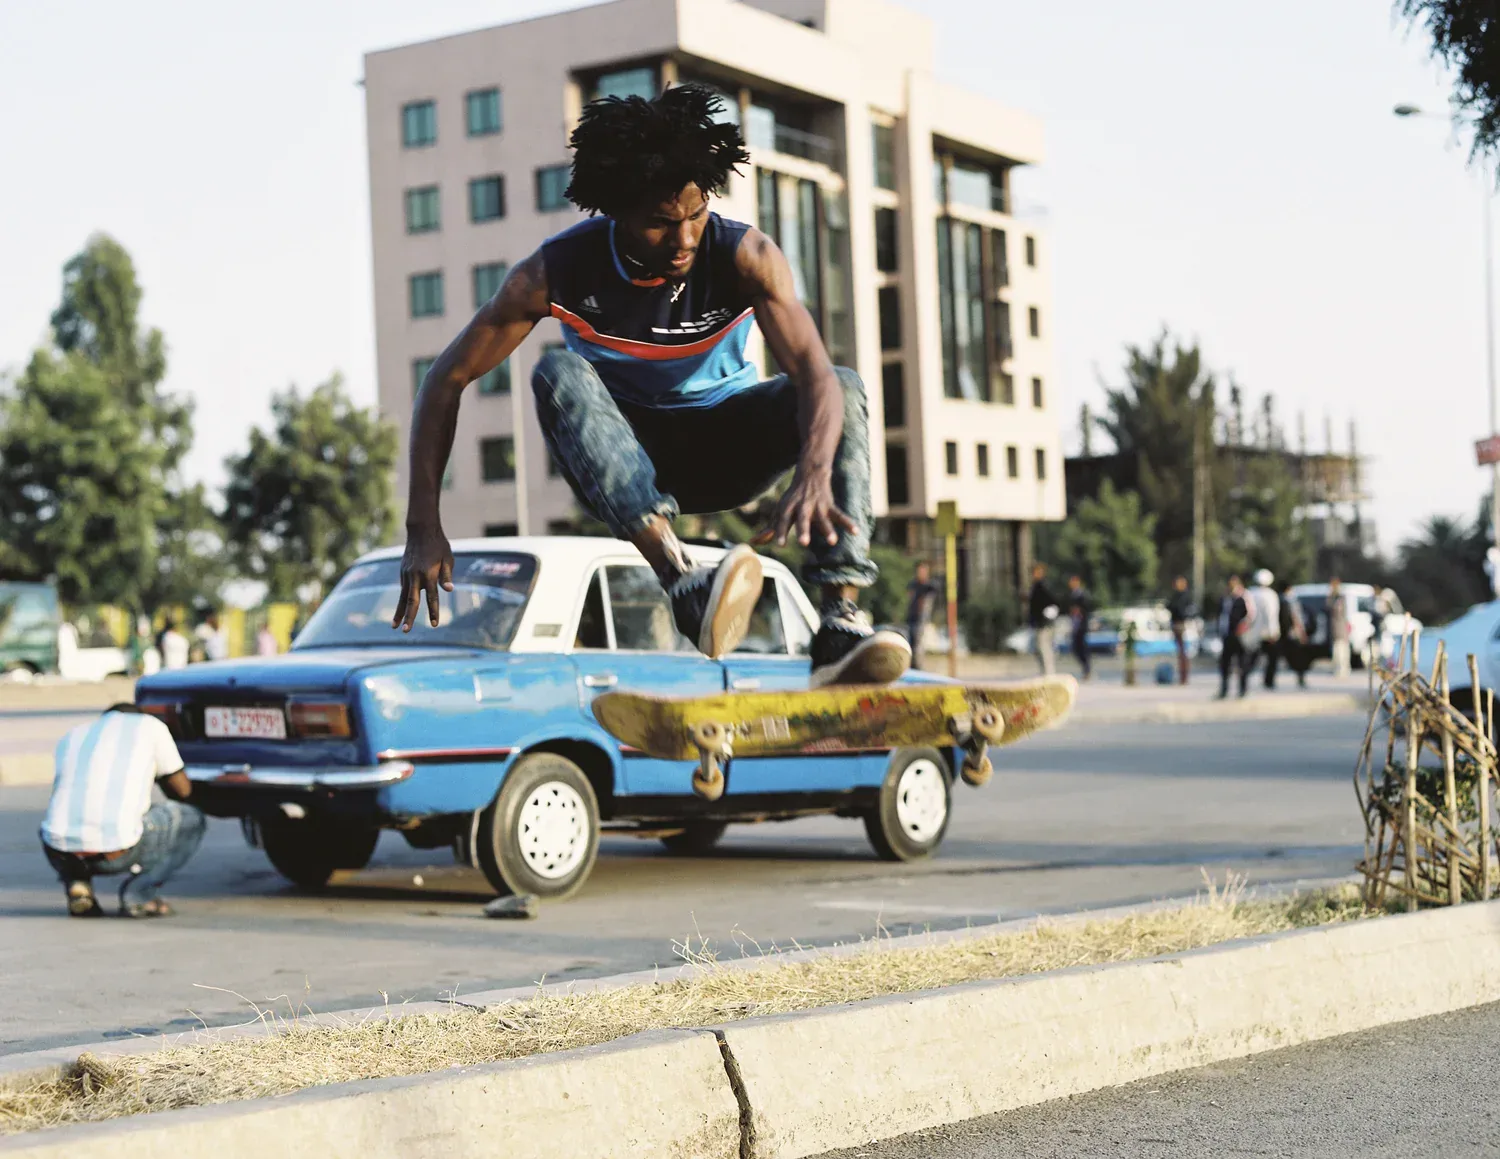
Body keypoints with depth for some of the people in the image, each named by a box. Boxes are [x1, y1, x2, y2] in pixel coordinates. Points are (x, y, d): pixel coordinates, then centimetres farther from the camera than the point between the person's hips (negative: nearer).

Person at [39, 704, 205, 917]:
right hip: (115, 851, -4)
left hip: (61, 854, 4)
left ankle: (77, 884, 11)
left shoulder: (71, 736, 26)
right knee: (190, 821, 20)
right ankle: (138, 895, 4)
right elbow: (182, 790, 20)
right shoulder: (150, 726, 15)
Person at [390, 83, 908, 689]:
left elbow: (814, 373, -33)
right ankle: (684, 586, -50)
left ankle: (840, 626, -40)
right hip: (619, 452, -1)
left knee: (844, 388, -26)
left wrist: (813, 477, -54)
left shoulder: (747, 257, -20)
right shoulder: (556, 271, -19)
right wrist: (423, 527, -22)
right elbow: (446, 379, -14)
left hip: (721, 446, 1)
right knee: (559, 375, -33)